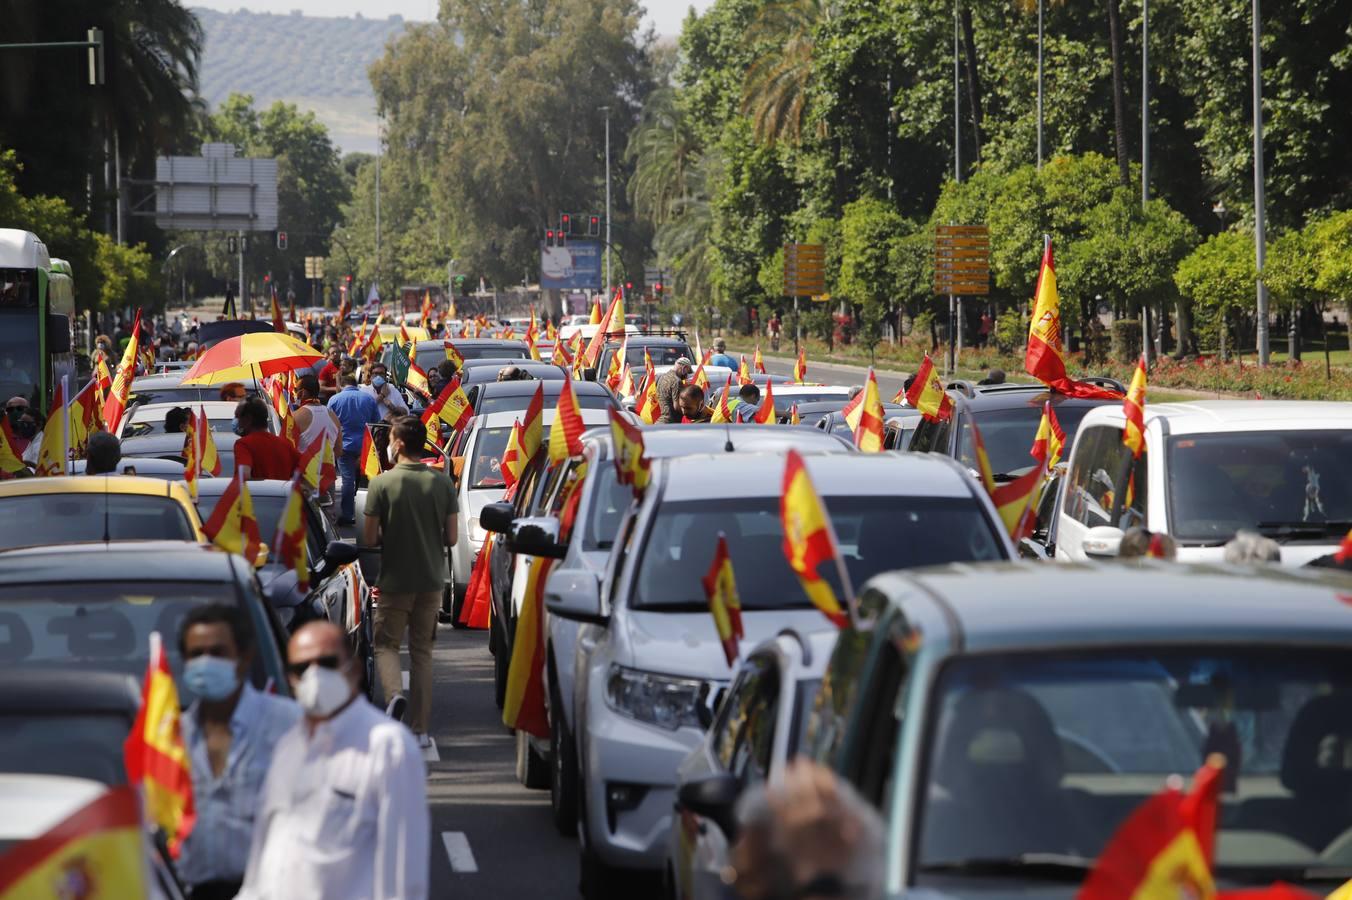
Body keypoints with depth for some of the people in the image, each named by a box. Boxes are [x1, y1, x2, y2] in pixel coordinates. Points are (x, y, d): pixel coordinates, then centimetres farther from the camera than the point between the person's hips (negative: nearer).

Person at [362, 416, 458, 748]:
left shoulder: (382, 484, -12)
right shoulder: (443, 483, -2)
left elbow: (369, 538, -10)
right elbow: (451, 537, 0)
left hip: (395, 580, -3)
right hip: (431, 580, 3)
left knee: (386, 644, 11)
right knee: (422, 651, 12)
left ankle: (394, 694, -19)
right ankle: (419, 729, 9)